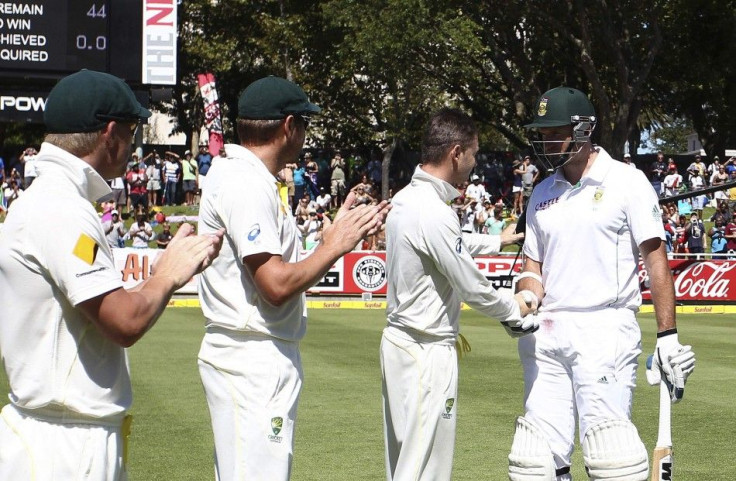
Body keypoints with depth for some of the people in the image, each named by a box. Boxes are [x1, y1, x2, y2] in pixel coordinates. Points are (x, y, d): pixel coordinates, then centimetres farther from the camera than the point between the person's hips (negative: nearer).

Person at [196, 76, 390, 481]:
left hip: (261, 360, 11)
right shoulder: (247, 184, -17)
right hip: (254, 365, -11)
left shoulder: (237, 172, 15)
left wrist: (335, 234, 14)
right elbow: (277, 285, -23)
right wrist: (335, 246, -11)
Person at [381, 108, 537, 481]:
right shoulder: (433, 212, -22)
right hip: (428, 351, -10)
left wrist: (495, 241, 40)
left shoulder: (404, 200, 7)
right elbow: (471, 287, -16)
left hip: (398, 338, 10)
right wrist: (515, 308, 1)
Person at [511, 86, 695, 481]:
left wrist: (667, 337, -9)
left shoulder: (627, 182, 0)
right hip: (546, 335, 6)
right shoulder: (543, 193, 16)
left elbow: (655, 259, -3)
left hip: (604, 330, -6)